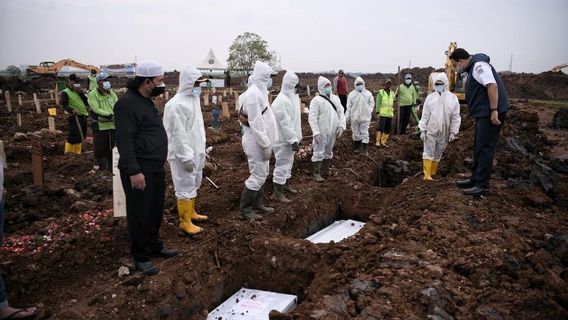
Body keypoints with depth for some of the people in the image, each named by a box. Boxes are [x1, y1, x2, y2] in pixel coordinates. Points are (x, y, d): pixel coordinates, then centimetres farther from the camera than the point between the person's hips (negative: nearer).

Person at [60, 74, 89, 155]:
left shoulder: (79, 92, 19)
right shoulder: (65, 92, -3)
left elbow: (87, 103, 11)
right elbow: (64, 105, -14)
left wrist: (81, 94, -1)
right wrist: (71, 110, -32)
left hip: (83, 116, 8)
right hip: (74, 117, -7)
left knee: (81, 137, 14)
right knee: (73, 137, -11)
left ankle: (77, 153, 26)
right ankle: (68, 154, 0)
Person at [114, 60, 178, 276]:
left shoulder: (147, 101, 15)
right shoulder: (127, 103, -16)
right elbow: (124, 141, -21)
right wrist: (134, 171, -25)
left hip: (156, 168, 9)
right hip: (139, 171, -9)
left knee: (155, 210, 18)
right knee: (140, 213, 3)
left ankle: (154, 246, 34)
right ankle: (141, 256, 16)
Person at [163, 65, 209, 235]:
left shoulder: (193, 99, 10)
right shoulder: (176, 104, -20)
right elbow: (178, 134, -22)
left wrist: (201, 150, 18)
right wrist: (186, 156, -21)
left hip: (195, 151, 10)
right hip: (183, 154, -9)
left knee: (194, 184, 20)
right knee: (185, 187, -1)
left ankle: (191, 212, 36)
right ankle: (185, 222, 9)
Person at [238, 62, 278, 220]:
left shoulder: (260, 92, 12)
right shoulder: (253, 94, -20)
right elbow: (255, 123, -24)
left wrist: (268, 142, 16)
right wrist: (266, 144, -22)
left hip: (261, 140, 10)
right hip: (256, 141, -10)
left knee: (261, 174, 17)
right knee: (258, 176, -4)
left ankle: (258, 203, 30)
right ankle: (245, 208, 7)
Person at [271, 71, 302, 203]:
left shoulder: (291, 98, 9)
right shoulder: (282, 101, -23)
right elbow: (285, 124, -26)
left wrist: (296, 137, 18)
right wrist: (294, 140, -25)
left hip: (289, 138, 10)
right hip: (283, 140, -10)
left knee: (288, 162, 22)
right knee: (282, 165, -2)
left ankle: (286, 184, 39)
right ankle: (278, 193, 7)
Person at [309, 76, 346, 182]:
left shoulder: (335, 98, 11)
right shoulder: (316, 100, -10)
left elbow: (341, 113, 13)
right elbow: (312, 118, -15)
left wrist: (341, 126, -1)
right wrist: (315, 132, -22)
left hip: (332, 131, 7)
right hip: (321, 132, -6)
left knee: (328, 151, 16)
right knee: (319, 152, -2)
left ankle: (325, 171, 29)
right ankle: (317, 173, 6)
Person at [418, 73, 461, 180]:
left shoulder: (453, 98, 0)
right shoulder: (430, 97, 0)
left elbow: (455, 117, 1)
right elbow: (425, 115, 1)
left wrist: (453, 132, -3)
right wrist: (422, 130, -2)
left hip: (444, 132, 1)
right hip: (430, 131, -1)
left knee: (438, 154, 10)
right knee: (428, 152, -3)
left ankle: (433, 173, 20)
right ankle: (427, 175, -3)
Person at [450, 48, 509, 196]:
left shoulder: (479, 65, -13)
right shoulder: (473, 68, 19)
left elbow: (492, 85, -24)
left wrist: (494, 110, -28)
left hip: (490, 114, -11)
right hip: (483, 114, 11)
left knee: (484, 149, -7)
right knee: (478, 148, 17)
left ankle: (482, 185, -3)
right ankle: (475, 179, 27)